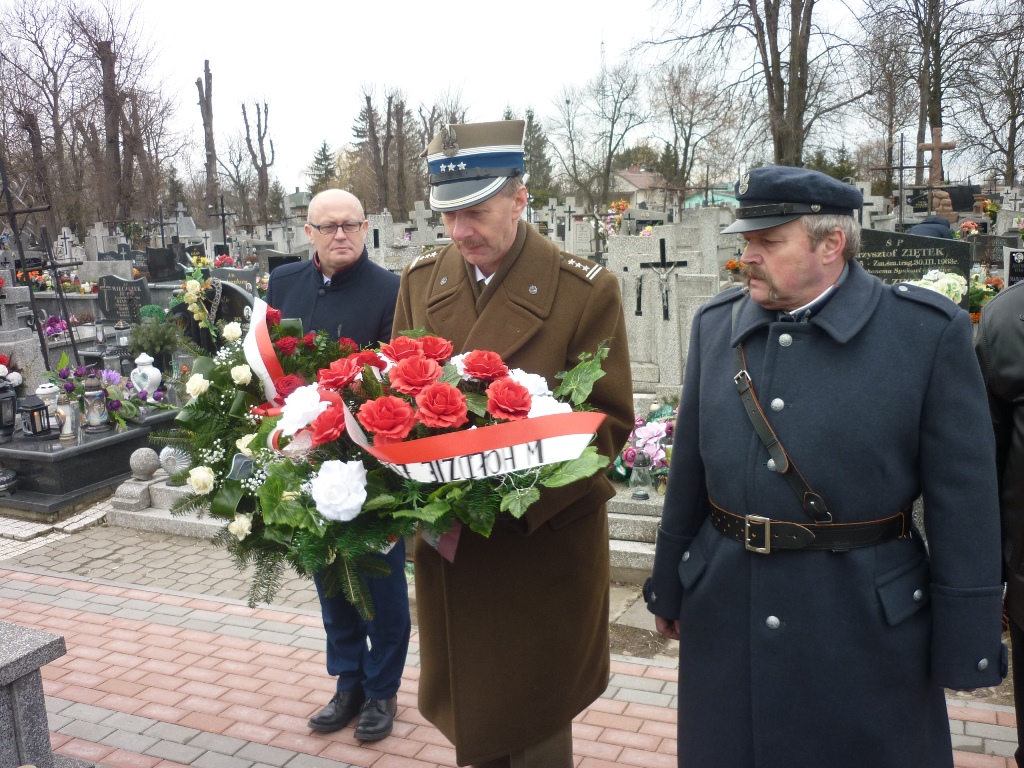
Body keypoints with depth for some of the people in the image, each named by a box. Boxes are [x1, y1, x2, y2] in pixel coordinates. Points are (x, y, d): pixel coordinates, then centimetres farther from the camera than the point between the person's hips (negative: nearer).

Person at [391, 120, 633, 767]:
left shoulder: (585, 290, -11)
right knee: (468, 712, 20)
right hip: (447, 544, 4)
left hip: (544, 544, -4)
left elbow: (609, 421, -10)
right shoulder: (422, 279, 3)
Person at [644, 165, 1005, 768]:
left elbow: (964, 502, -7)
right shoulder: (715, 324, 3)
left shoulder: (930, 330, -9)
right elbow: (690, 469, 8)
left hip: (866, 623, -3)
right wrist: (670, 584, 12)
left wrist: (964, 648, -6)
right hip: (724, 613, 4)